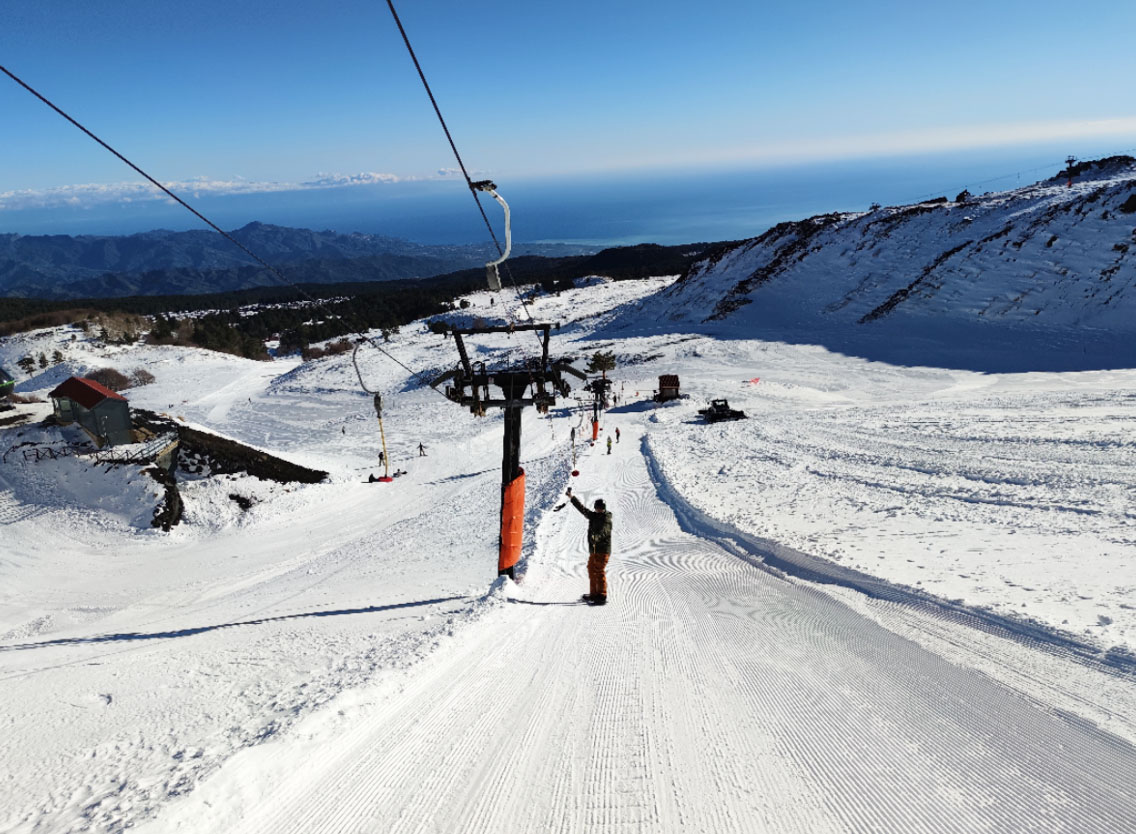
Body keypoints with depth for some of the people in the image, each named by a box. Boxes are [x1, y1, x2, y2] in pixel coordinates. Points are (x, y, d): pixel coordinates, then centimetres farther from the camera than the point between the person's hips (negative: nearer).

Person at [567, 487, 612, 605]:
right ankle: (594, 594, 25)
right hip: (593, 550, 9)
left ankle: (602, 597, -13)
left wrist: (595, 537, -47)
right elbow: (582, 509, 23)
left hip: (603, 549, -9)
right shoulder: (593, 516, 14)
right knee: (592, 571, 14)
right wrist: (572, 497, 26)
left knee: (599, 572, -13)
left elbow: (603, 531, -27)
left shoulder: (606, 519, -9)